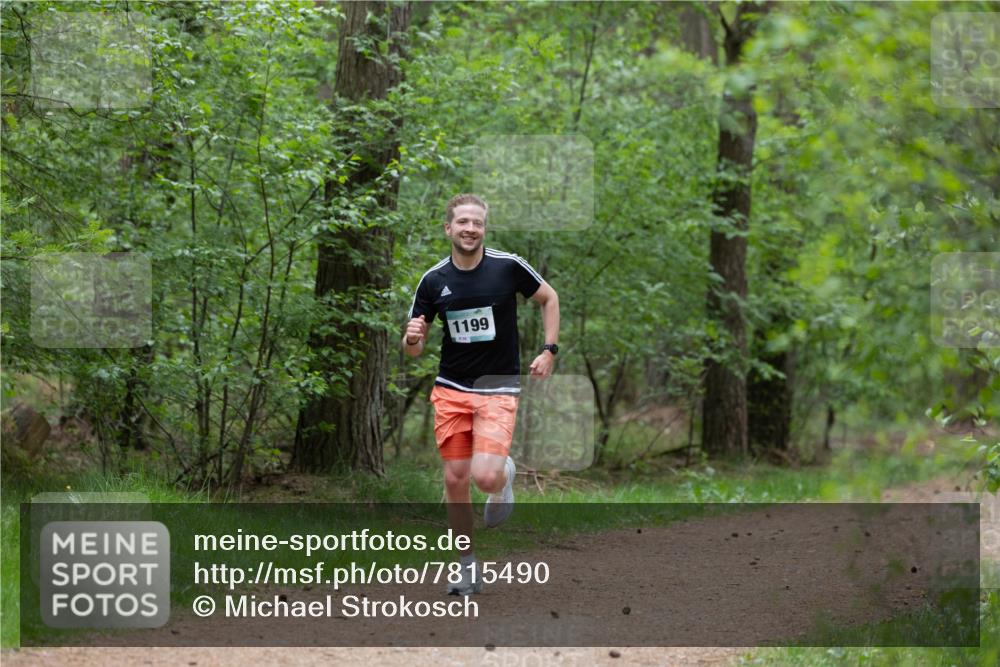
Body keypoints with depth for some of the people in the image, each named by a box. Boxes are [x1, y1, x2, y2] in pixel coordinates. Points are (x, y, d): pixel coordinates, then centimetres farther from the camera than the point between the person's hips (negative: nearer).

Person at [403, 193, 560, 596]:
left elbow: (548, 298, 9)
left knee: (485, 477, -20)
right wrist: (412, 338, -20)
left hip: (498, 390, -3)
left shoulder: (508, 267, -8)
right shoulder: (434, 280, -1)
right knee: (455, 480, 2)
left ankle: (505, 475, 17)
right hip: (451, 389, 3)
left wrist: (549, 350, 1)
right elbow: (414, 349, 4)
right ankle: (468, 566, 18)